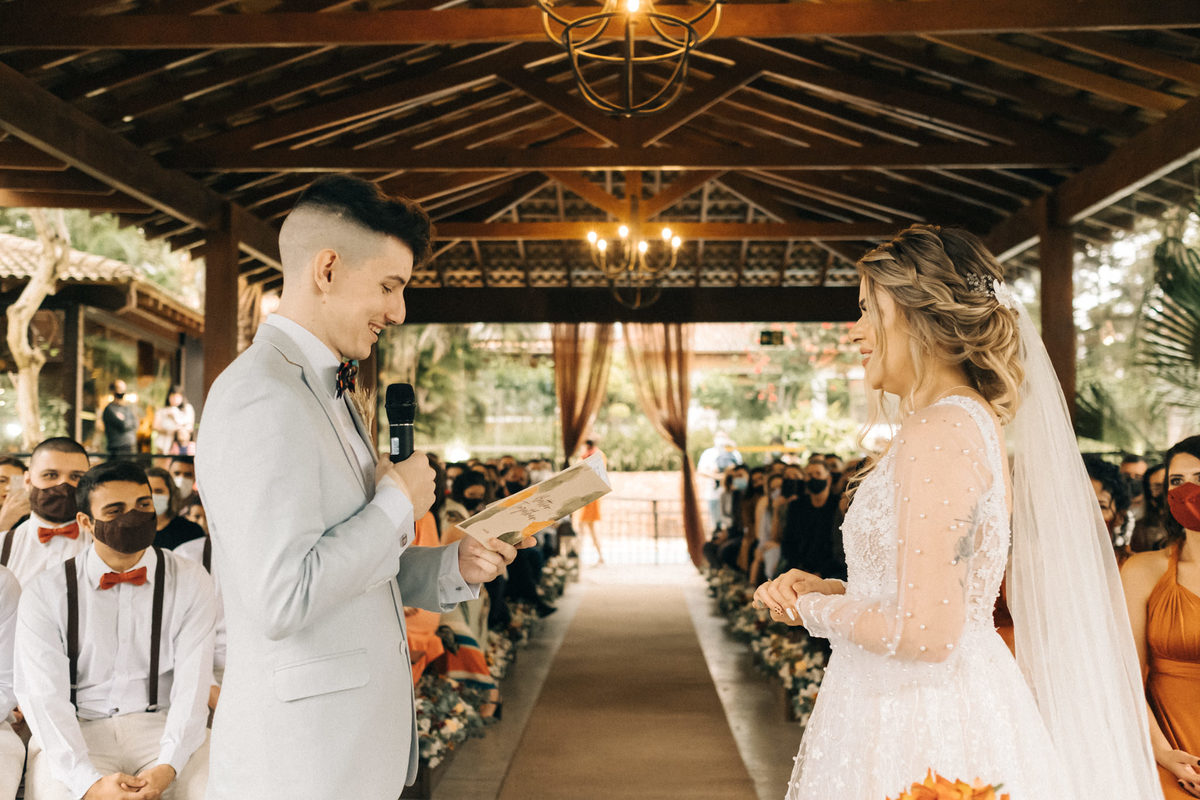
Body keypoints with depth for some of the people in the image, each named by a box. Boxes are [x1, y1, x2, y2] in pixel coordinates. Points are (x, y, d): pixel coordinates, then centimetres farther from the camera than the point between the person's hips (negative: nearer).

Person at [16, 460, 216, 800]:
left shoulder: (191, 582, 3)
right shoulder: (45, 592, 2)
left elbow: (193, 685, -4)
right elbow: (42, 695, -8)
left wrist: (167, 767, -21)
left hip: (163, 725, 0)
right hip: (77, 731, 0)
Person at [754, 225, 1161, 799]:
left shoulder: (940, 433, -21)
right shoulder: (973, 419, 9)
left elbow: (926, 631, -24)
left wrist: (816, 610, -9)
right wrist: (821, 588, 5)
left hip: (926, 740, -9)